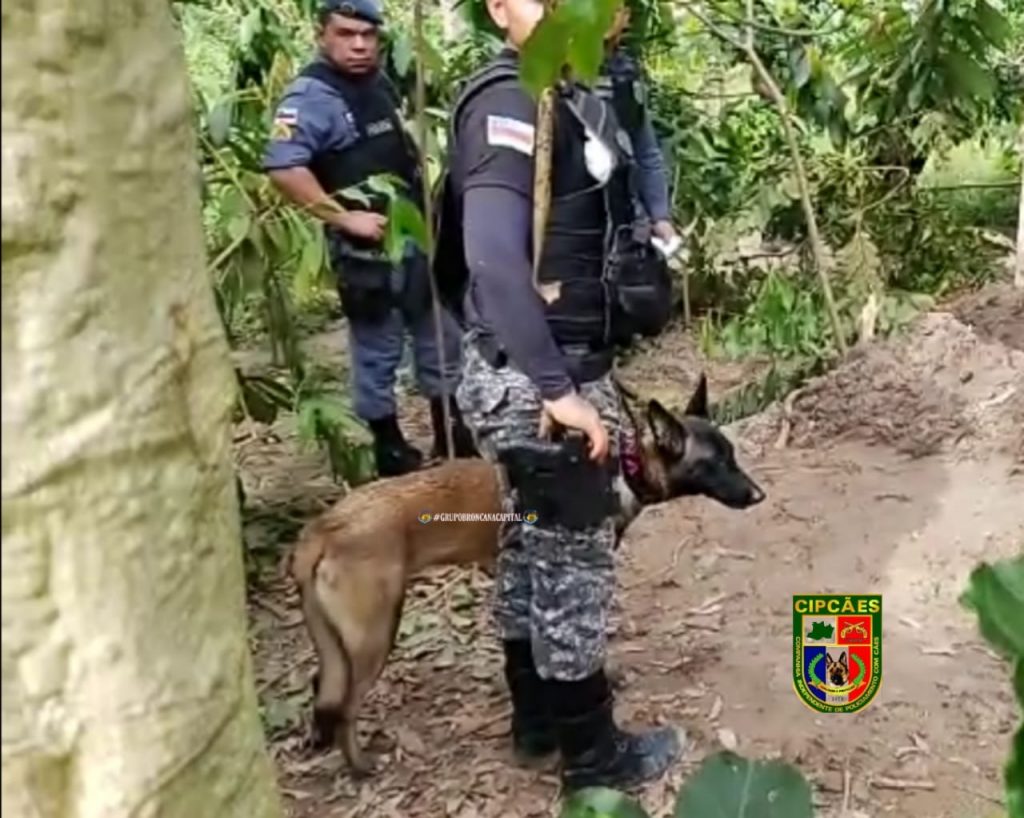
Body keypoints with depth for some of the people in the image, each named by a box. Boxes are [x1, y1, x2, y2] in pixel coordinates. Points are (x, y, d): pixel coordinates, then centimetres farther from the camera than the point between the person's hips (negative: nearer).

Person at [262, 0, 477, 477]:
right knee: (377, 349, 4)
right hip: (367, 247, -9)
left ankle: (452, 434, 30)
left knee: (440, 335, 16)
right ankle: (389, 447, 18)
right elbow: (282, 168, -29)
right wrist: (344, 217, -26)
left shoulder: (378, 83, 10)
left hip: (415, 234, 9)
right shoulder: (312, 95, -16)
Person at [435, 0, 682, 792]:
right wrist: (560, 391, -26)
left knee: (532, 550, 20)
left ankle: (538, 719, 38)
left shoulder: (561, 96, 11)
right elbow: (494, 259, -28)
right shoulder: (511, 105, -18)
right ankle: (594, 757, 23)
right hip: (539, 380, -10)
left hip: (542, 370, 10)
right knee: (575, 564, 4)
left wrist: (570, 378, 13)